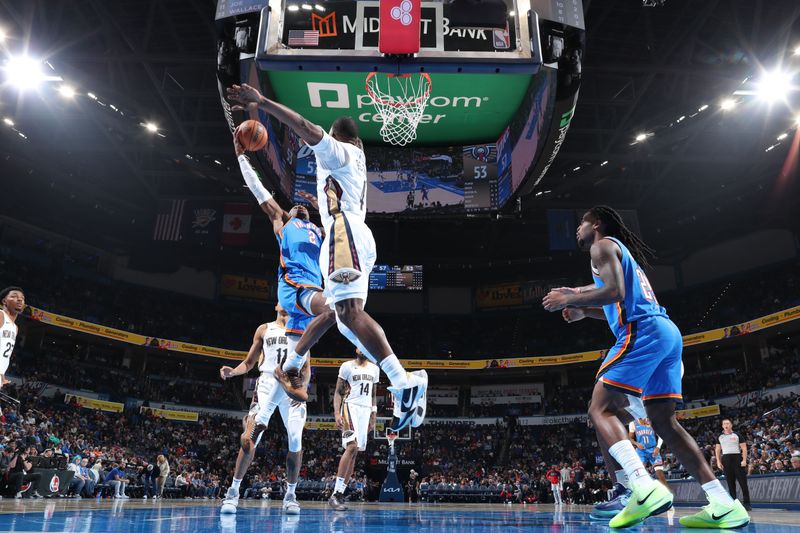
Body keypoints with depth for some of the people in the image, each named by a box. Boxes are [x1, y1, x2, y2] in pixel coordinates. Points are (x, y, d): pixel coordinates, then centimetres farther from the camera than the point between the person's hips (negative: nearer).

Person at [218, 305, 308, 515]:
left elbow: (306, 367, 10)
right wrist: (233, 371, -7)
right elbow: (249, 362, 13)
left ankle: (290, 494, 6)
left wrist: (303, 386, -8)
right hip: (268, 383, 0)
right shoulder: (264, 329, 15)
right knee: (250, 438, -13)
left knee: (295, 441, -8)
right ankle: (233, 491, -1)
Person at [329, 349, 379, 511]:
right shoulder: (347, 366, -1)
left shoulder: (374, 369, 14)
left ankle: (340, 493, 8)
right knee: (352, 447, -21)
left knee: (354, 452, 3)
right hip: (350, 408, -6)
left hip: (366, 410, 6)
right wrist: (337, 414, -14)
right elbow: (338, 392, -2)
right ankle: (335, 495, -19)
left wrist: (373, 416, 14)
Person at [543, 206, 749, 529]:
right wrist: (583, 310, 26)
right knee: (663, 420, 11)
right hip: (667, 332, 10)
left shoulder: (603, 245, 2)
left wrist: (569, 299, -5)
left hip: (643, 333, -10)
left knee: (600, 410, -10)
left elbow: (615, 292, -14)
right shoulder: (623, 251, 31)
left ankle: (645, 488, -27)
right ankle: (723, 505, 7)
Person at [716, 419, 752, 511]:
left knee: (743, 482, -5)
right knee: (730, 483, 5)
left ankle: (747, 503, 0)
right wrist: (718, 461, 2)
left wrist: (744, 460, -10)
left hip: (737, 458, -2)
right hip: (726, 459, 2)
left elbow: (744, 448, 1)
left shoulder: (737, 435, 6)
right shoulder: (720, 437, 12)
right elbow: (717, 449, 12)